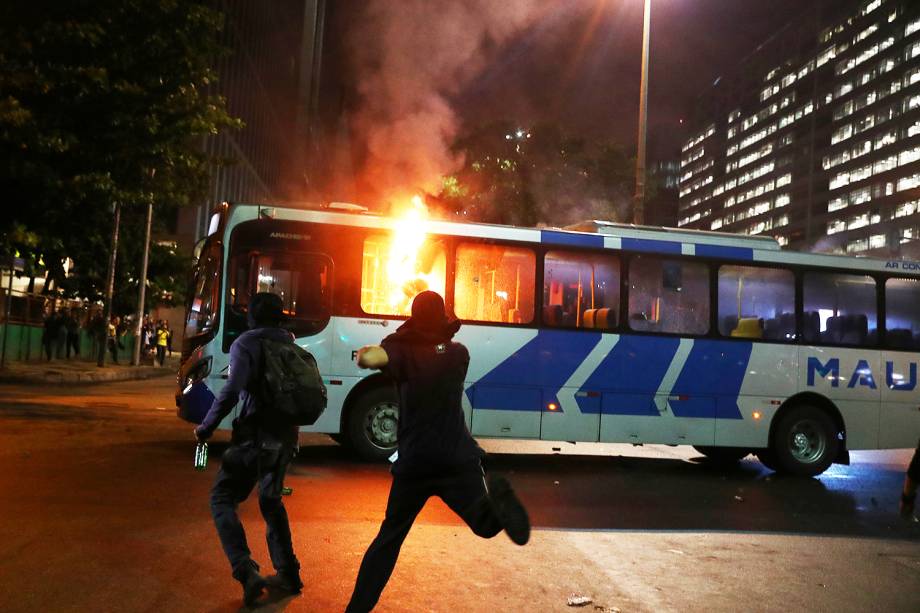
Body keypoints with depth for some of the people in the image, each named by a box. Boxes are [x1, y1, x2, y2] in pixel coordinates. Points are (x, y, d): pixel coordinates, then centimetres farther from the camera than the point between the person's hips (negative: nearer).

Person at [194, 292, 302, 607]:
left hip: (255, 434, -6)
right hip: (286, 436, 6)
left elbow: (232, 389, -20)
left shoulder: (245, 343, -7)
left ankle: (246, 571, -13)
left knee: (223, 499, 3)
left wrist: (206, 427, -13)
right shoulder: (291, 343, 10)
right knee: (271, 500, 22)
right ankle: (288, 572, 24)